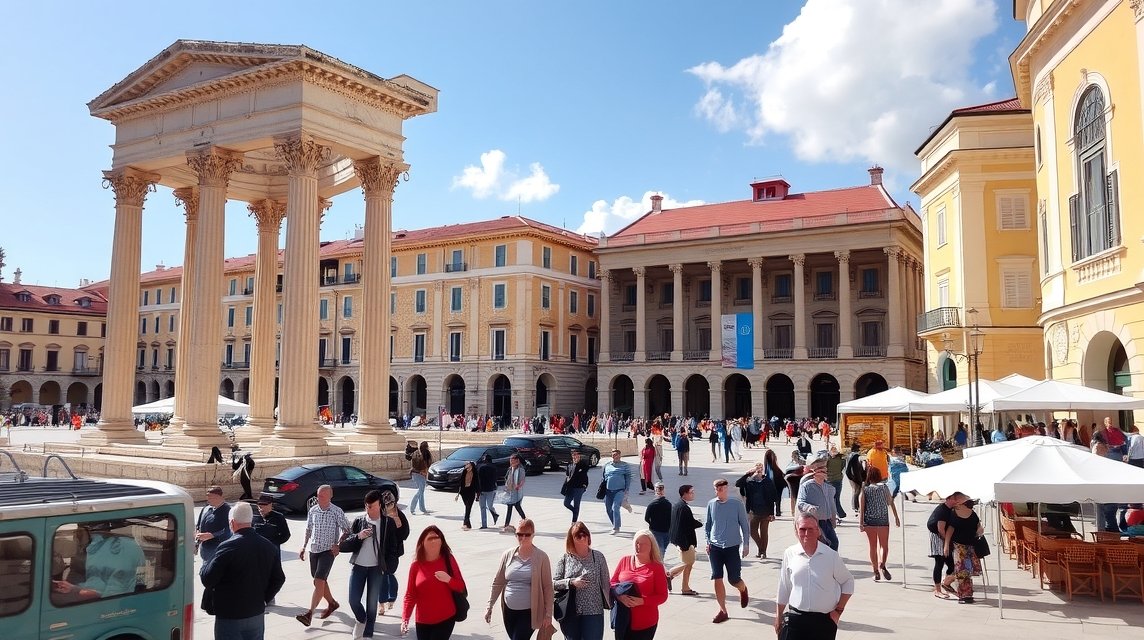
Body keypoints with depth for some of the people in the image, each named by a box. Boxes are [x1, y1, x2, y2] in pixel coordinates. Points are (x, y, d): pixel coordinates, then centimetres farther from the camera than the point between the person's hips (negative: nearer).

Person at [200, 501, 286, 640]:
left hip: (229, 617, -5)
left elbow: (207, 580, -15)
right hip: (257, 615, 5)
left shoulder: (228, 547, -19)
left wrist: (205, 566, 5)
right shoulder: (269, 547, 0)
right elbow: (279, 579, 5)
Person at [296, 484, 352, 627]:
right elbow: (308, 530, 15)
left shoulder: (337, 512, -10)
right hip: (314, 550, 6)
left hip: (328, 551, -6)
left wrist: (338, 545, -14)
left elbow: (346, 530, -5)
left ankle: (309, 614, -15)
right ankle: (332, 603, 36)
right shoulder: (312, 511, 4)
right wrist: (303, 548, 12)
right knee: (319, 581, 15)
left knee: (319, 581, -14)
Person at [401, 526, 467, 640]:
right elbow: (410, 595, -1)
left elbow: (461, 587, -2)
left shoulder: (448, 559, -4)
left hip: (445, 619, -2)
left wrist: (449, 580, -21)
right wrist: (405, 618, -12)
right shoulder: (416, 565, -2)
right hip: (422, 621, 2)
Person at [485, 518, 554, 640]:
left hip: (529, 612, -4)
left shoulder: (541, 557, -9)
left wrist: (548, 614, -7)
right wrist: (489, 606, 5)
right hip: (509, 611, 4)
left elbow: (547, 587, -6)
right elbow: (497, 583, 7)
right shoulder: (507, 555, 0)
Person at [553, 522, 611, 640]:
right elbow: (553, 583, -2)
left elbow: (605, 582, 3)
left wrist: (608, 603, 4)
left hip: (594, 612, -1)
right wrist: (571, 582, -15)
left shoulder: (598, 557, 0)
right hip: (570, 613, 1)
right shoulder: (565, 559, 0)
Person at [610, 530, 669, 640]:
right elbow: (612, 583, 9)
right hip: (622, 619, 3)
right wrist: (620, 596, -12)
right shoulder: (624, 561, 4)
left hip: (645, 623, -3)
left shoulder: (657, 567, -6)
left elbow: (662, 596, -5)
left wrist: (642, 601, -20)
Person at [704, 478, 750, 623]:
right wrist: (708, 542, 7)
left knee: (734, 579, 3)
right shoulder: (711, 504, 0)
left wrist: (746, 544, 1)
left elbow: (745, 525, 1)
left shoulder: (737, 504, -6)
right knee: (717, 579, -1)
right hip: (715, 547, 2)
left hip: (732, 547, -2)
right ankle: (723, 611, 11)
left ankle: (743, 589, 40)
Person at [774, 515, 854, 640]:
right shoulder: (789, 554, -2)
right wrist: (778, 617, 12)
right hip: (795, 618, 1)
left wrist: (838, 610, 2)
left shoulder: (831, 556, -5)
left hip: (824, 620, 0)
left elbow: (848, 582, 8)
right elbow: (783, 589, 8)